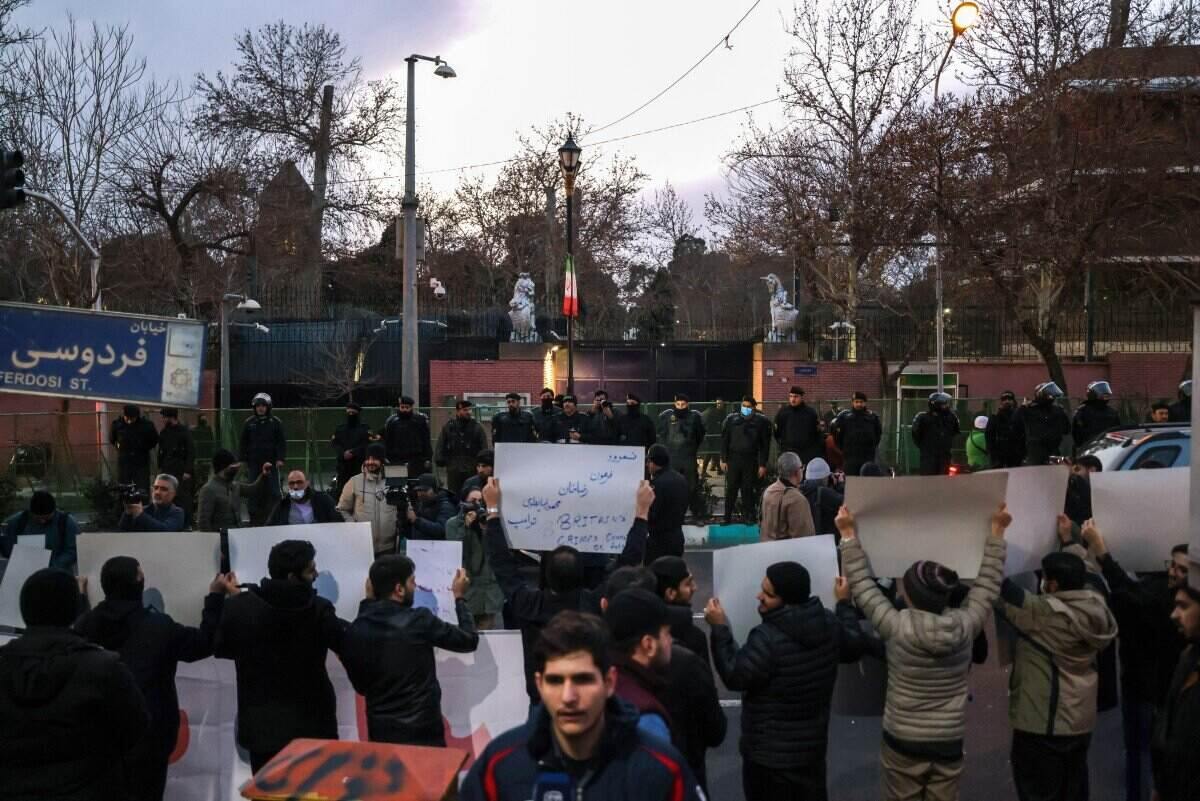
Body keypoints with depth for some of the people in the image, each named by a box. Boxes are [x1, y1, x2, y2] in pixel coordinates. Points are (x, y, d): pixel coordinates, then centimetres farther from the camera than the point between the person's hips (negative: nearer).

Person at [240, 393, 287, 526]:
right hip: (254, 462, 2)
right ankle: (255, 518, 8)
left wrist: (280, 458, -7)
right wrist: (243, 460, 6)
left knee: (273, 490, -5)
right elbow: (244, 443, 12)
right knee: (254, 491, 1)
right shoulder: (249, 423, 8)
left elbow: (282, 442, 3)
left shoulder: (276, 422, 3)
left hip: (271, 462, -2)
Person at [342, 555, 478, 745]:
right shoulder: (419, 620, -16)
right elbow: (469, 640, -5)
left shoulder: (355, 630, -4)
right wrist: (459, 597, 12)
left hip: (379, 732, 4)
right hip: (421, 733, -4)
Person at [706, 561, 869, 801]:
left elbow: (735, 677, -20)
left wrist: (720, 628, -17)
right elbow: (854, 648, 15)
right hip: (813, 743, 7)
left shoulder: (768, 638, -29)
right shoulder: (829, 623, -5)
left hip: (770, 752, -7)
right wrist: (845, 604, 26)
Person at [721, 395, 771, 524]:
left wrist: (763, 464, -2)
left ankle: (748, 517, 9)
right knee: (731, 489, 2)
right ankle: (727, 518, 8)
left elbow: (765, 444, 2)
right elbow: (724, 440, 6)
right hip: (733, 459, 1)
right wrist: (723, 460, 1)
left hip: (751, 461, -1)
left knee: (748, 490, 1)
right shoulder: (732, 419, 4)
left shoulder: (761, 422, 1)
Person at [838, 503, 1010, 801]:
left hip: (903, 742, -2)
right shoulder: (966, 626, -12)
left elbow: (863, 585, -8)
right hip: (949, 743, 2)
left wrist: (850, 535, -2)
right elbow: (988, 582, 2)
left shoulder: (897, 628, -19)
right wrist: (997, 531, 11)